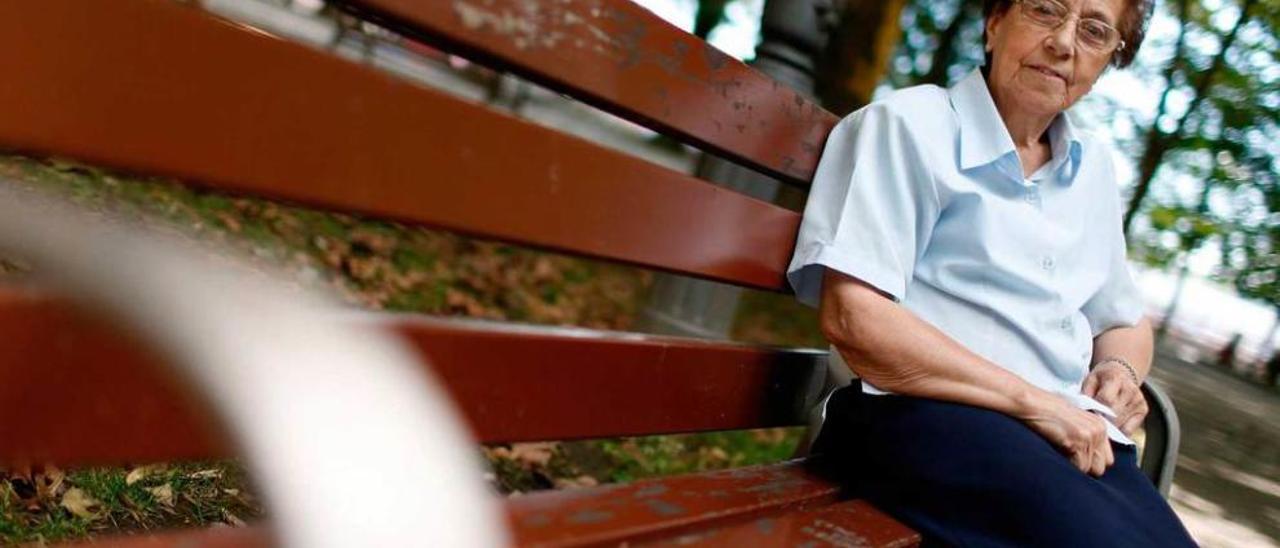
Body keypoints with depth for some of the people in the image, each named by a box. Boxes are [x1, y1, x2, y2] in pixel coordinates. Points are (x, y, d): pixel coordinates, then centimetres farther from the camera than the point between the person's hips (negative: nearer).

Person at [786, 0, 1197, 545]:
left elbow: (1125, 323, 32)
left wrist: (1120, 369, 7)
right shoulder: (909, 124, -1)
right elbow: (852, 317, -13)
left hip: (1073, 433, 7)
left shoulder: (1093, 167, 20)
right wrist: (1032, 399, -13)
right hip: (925, 418, -6)